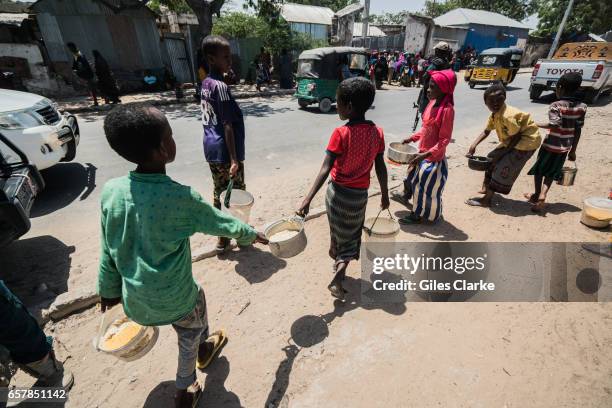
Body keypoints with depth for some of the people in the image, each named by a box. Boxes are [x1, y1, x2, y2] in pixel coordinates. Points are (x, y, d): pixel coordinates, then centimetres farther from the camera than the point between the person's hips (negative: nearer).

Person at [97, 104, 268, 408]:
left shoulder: (110, 190, -12)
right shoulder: (181, 197, -26)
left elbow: (108, 250, 0)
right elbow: (221, 223, -9)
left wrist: (109, 289, 15)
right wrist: (250, 234, 10)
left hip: (134, 299, 5)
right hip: (172, 300, -5)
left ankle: (204, 347, 56)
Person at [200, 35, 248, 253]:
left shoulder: (206, 83, 11)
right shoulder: (221, 87, -17)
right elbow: (227, 126, -21)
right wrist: (234, 159, -20)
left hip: (211, 148, 9)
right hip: (224, 151, -9)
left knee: (219, 191, 16)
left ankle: (222, 237, 29)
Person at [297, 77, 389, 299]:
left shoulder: (340, 134, -17)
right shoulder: (377, 132, -6)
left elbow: (325, 169, -25)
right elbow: (381, 168, -1)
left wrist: (308, 199, -26)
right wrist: (385, 195, 12)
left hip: (338, 192, -2)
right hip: (360, 194, 2)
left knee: (337, 231, 23)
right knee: (351, 235, 18)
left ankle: (338, 262, 46)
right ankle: (339, 273, 1)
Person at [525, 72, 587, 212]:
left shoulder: (556, 105, -13)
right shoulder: (581, 107, 3)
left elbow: (555, 124, -27)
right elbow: (578, 131, 5)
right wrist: (573, 151, 11)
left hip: (550, 146, -4)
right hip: (565, 148, 5)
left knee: (539, 170, 15)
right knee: (550, 173, 14)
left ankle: (537, 195, 24)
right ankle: (542, 196, -3)